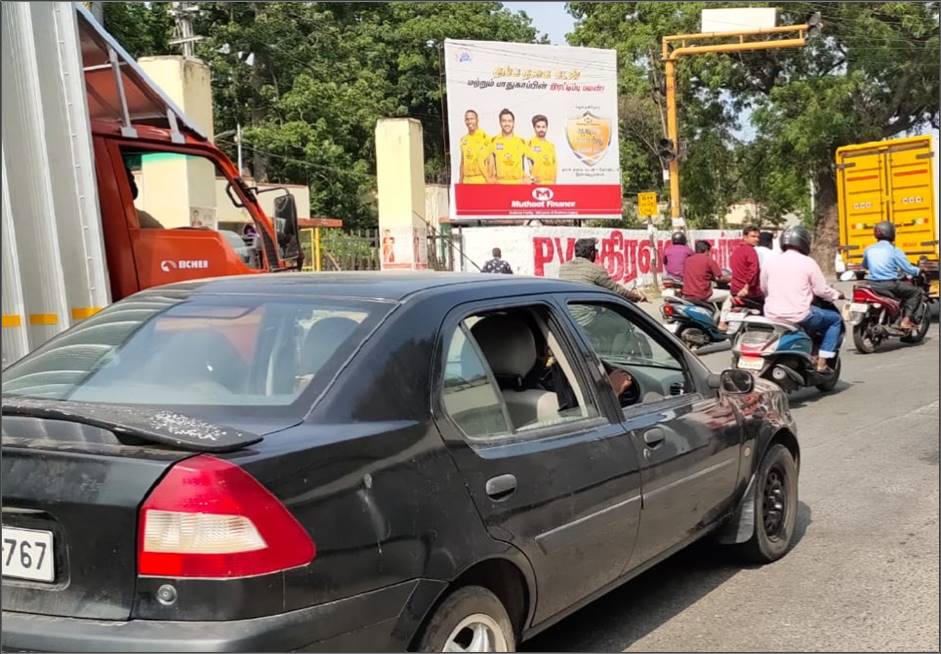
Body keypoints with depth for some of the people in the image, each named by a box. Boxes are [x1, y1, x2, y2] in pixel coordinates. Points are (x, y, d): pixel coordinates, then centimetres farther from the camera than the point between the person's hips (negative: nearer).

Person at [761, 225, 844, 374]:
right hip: (799, 316, -5)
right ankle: (822, 362, 8)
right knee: (835, 319, 17)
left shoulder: (771, 261, 4)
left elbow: (764, 288, 14)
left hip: (772, 316, 5)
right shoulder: (808, 262, -7)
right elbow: (821, 290, -5)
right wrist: (837, 295, 16)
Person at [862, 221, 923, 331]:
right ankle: (906, 320, -4)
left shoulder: (869, 250, 8)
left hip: (873, 285, 5)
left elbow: (864, 266, 24)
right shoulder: (894, 251, -5)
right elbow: (908, 269, -6)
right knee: (916, 292, 9)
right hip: (889, 284, -5)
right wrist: (918, 270, 16)